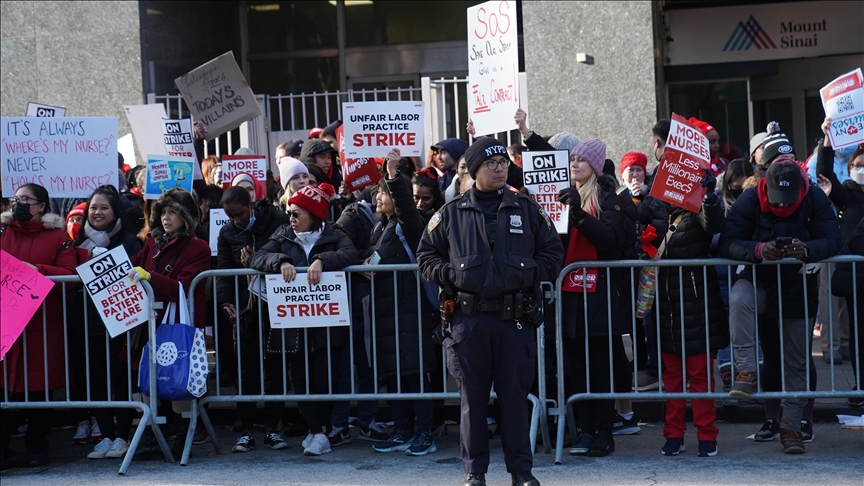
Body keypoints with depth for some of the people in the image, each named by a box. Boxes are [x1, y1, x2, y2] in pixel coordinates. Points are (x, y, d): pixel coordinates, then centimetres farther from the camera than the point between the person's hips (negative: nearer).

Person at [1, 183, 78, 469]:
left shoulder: (57, 236, 5)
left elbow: (70, 274, -5)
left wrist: (37, 269, -17)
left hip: (43, 321, -2)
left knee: (40, 382, 4)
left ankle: (37, 446, 17)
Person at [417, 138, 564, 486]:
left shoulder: (528, 209, 8)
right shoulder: (451, 214, 6)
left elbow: (553, 254, 12)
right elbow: (426, 257, 11)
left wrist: (529, 275, -4)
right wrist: (452, 276, -5)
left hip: (515, 317, 0)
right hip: (469, 317, 0)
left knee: (515, 395, 4)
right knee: (472, 397, 5)